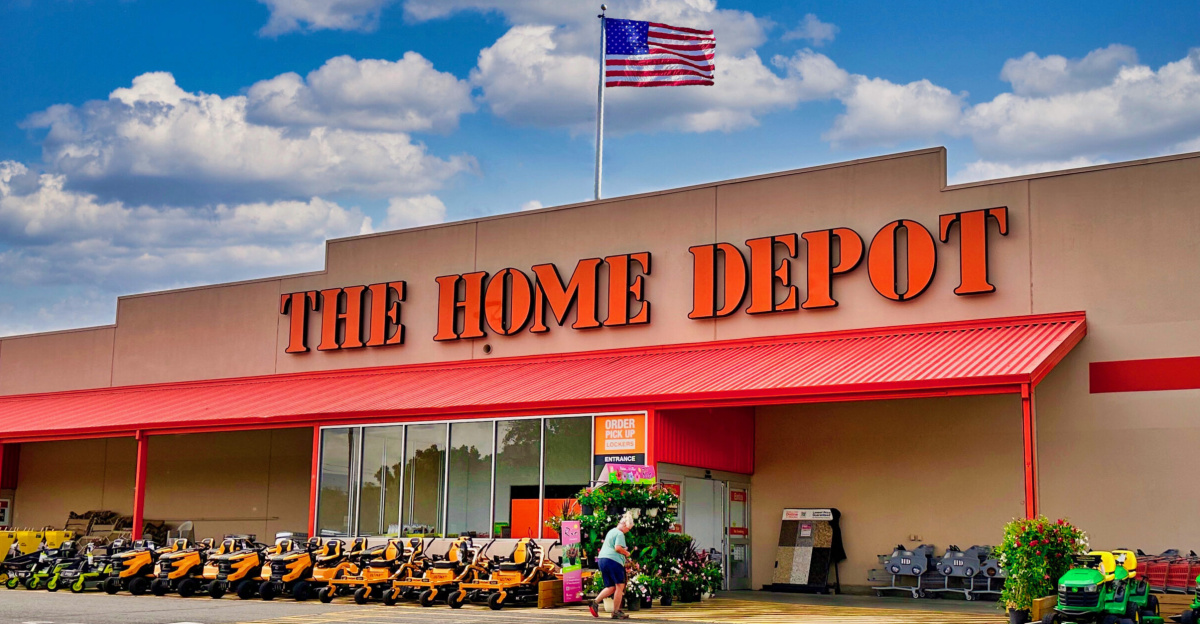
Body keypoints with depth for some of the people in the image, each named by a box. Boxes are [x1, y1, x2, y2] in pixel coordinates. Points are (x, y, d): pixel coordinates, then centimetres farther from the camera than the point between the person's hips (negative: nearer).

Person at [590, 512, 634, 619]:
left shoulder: (611, 532, 23)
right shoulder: (619, 534, -7)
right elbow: (618, 548, -19)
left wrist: (623, 550, 23)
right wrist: (626, 553, -2)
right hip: (613, 560, -9)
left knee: (610, 587, 13)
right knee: (620, 586, -2)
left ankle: (595, 603, -2)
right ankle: (616, 612, -2)